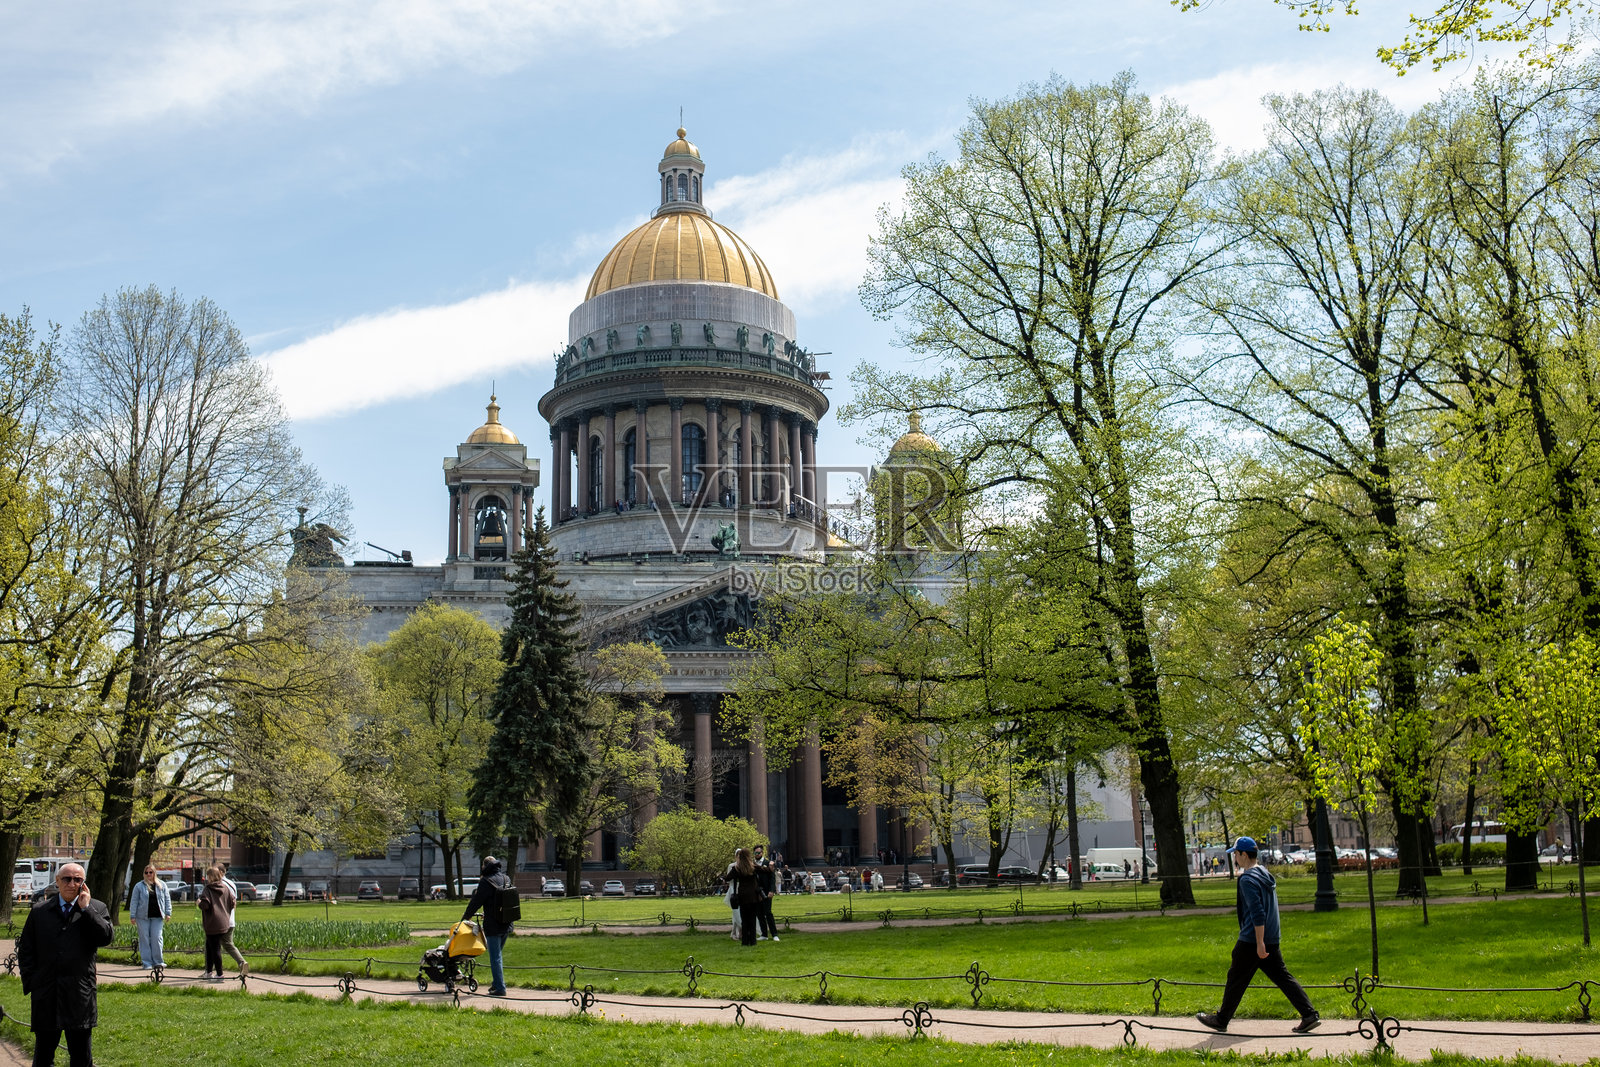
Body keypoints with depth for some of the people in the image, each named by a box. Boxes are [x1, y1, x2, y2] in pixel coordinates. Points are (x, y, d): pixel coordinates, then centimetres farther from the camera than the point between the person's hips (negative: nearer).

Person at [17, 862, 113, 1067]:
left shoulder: (96, 909, 4)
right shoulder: (39, 911, 8)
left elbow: (106, 937, -12)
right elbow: (25, 949, 10)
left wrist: (86, 908, -12)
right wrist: (30, 982, 0)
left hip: (80, 994, -1)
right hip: (46, 995, 1)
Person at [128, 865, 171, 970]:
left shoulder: (162, 885, 10)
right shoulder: (139, 886, 4)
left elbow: (167, 899, 12)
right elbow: (134, 901, 4)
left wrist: (168, 913, 4)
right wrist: (132, 916, -2)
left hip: (157, 917, 1)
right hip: (143, 917, -1)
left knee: (157, 938, -4)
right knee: (145, 939, 1)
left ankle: (158, 961, 6)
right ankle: (147, 963, 6)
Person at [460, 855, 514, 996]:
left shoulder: (486, 881, -13)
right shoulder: (506, 879, 9)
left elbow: (476, 901, -9)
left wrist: (466, 915, 9)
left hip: (493, 926, -7)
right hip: (506, 925, 7)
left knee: (495, 957, -2)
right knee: (498, 955, 19)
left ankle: (500, 987, -1)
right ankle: (496, 983, 25)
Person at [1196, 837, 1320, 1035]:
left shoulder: (1248, 879, -16)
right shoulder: (1265, 874, 13)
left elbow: (1257, 914, -23)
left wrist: (1259, 943, -24)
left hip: (1252, 940, -9)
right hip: (1271, 940, 9)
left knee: (1236, 979, 3)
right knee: (1282, 976, 9)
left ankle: (1221, 1020, 13)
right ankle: (1309, 1015, 1)